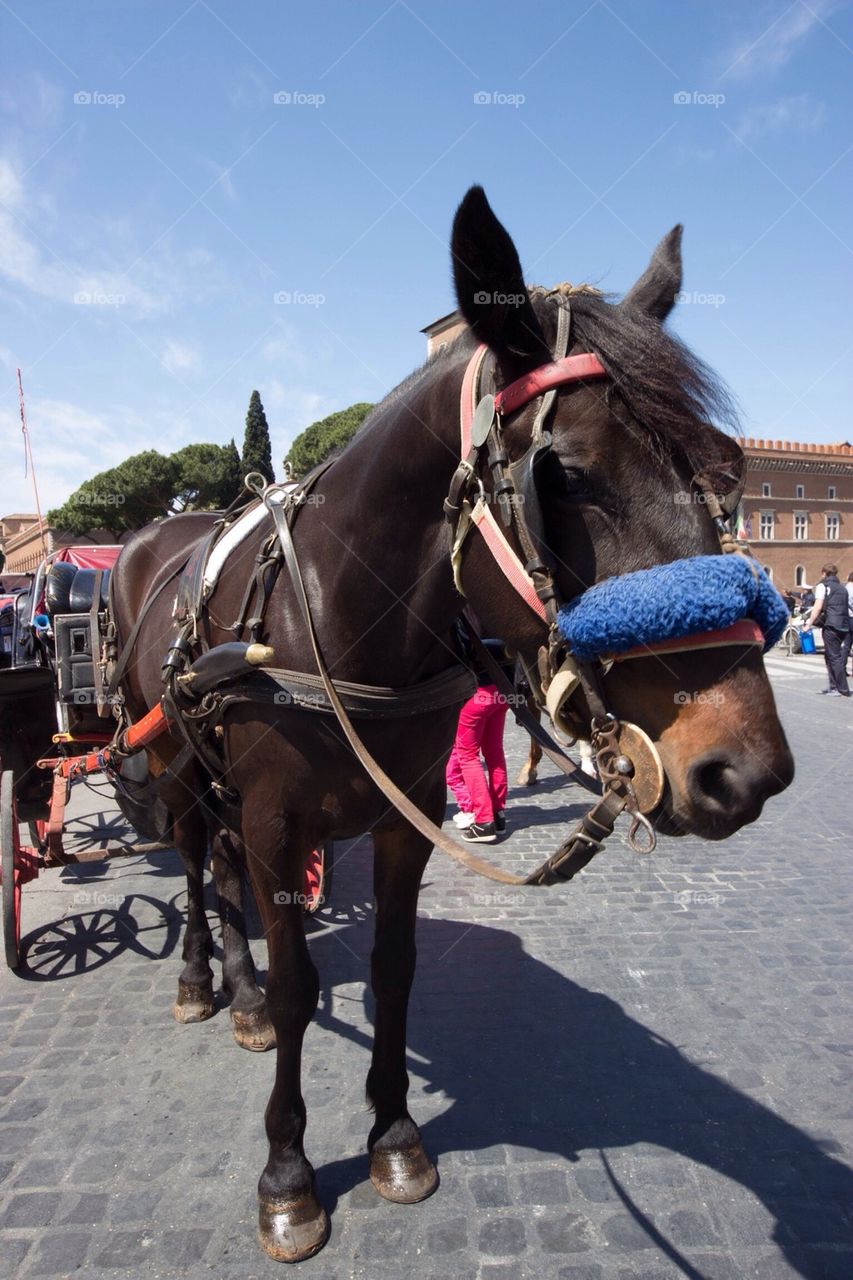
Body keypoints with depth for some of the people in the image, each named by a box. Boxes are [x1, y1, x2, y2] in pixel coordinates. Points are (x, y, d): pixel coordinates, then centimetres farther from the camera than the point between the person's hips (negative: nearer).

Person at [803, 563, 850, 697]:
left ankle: (843, 690, -4)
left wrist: (809, 624, -10)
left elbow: (818, 607, -10)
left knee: (834, 657, -3)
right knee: (837, 657, 16)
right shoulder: (842, 588, 21)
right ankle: (834, 686, 19)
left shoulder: (823, 585, 1)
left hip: (831, 626, -7)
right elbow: (847, 606, 17)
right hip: (845, 626, 7)